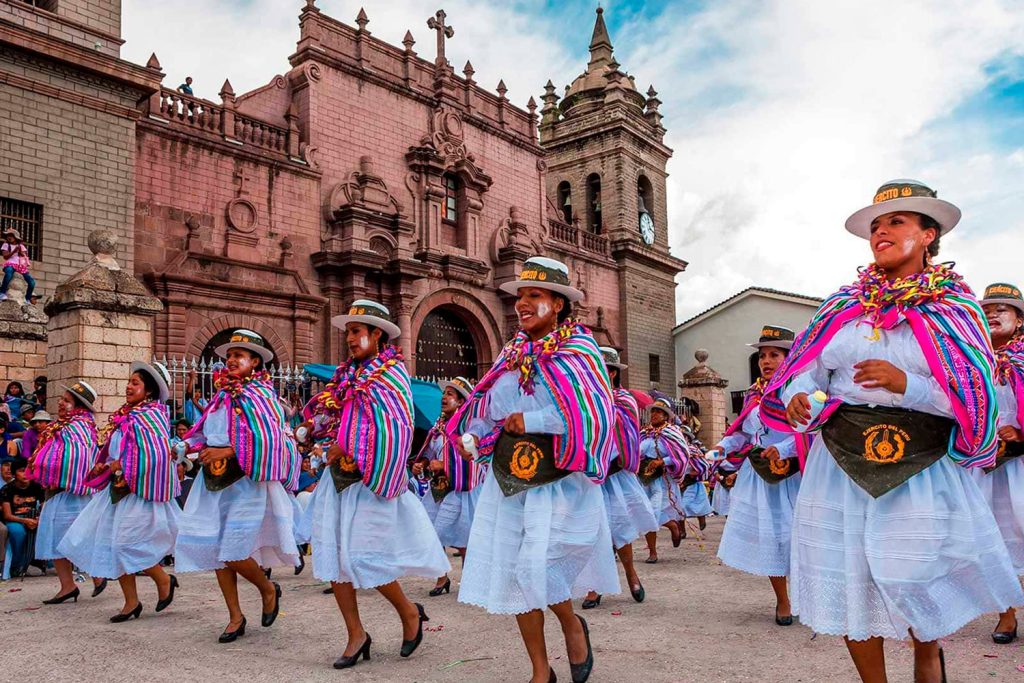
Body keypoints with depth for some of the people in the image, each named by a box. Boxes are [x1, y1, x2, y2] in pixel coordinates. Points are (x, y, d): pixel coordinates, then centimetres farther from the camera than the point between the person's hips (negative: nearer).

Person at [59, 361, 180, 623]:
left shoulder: (152, 415, -11)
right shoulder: (122, 417, 13)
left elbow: (156, 454, -22)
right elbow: (112, 450, 23)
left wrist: (122, 464, -16)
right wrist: (103, 466, 4)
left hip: (140, 489, -9)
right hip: (118, 486, 9)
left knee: (127, 543, -10)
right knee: (110, 541, 7)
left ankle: (164, 580, 13)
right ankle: (131, 602, 16)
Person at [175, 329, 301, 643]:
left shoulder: (260, 395, -8)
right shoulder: (222, 396, 12)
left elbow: (268, 442, -17)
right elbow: (205, 433, 20)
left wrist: (226, 452, -18)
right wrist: (193, 447, 0)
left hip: (246, 482, -7)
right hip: (214, 481, 7)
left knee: (234, 553, -11)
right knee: (214, 549, 5)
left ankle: (269, 590, 19)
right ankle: (235, 618, 19)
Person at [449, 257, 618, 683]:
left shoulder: (577, 351, -7)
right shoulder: (512, 355, 10)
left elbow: (594, 413, -19)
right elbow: (487, 406, 16)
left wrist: (530, 421, -17)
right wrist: (472, 437, -4)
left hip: (558, 482, -6)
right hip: (508, 480, 6)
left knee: (538, 569, -14)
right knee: (512, 576, 8)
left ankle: (572, 625, 21)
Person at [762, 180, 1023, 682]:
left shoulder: (956, 310, 1)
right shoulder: (844, 306, 9)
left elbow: (977, 400, -6)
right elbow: (807, 372, 4)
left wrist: (907, 384, -21)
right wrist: (799, 400, -18)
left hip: (922, 469, -2)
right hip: (842, 465, 3)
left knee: (917, 588, 4)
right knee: (849, 584, 6)